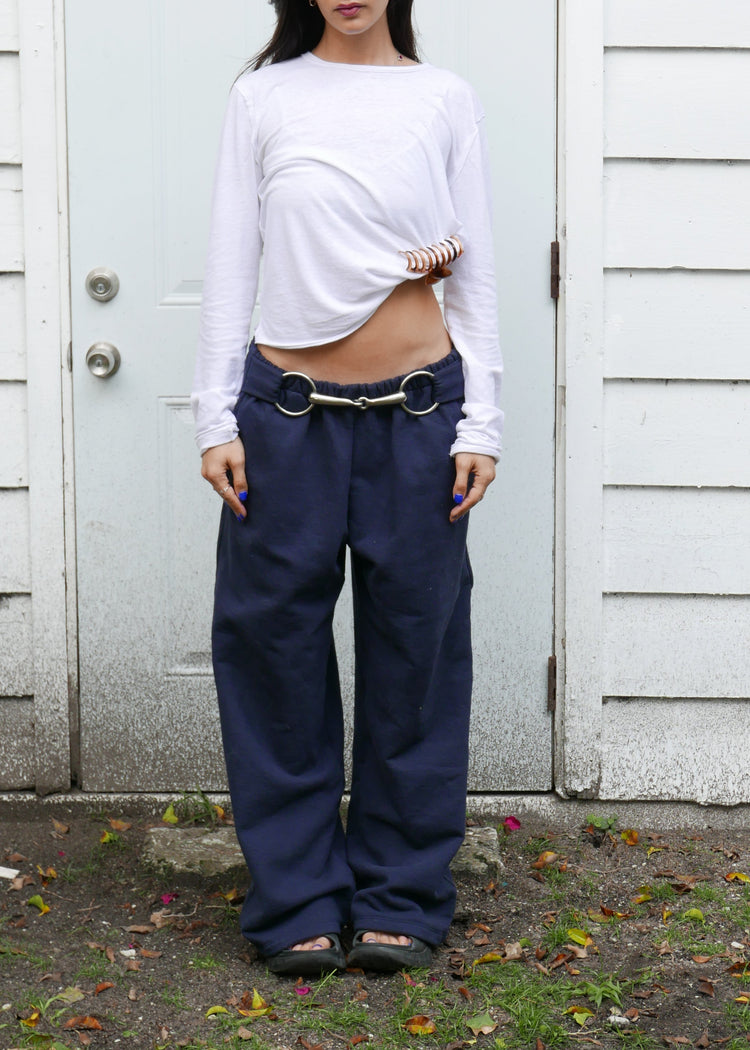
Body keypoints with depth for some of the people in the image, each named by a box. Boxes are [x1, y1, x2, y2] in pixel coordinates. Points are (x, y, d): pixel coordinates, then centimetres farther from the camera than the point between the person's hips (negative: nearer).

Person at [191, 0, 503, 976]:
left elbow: (475, 269, 6)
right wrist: (215, 417, 0)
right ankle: (298, 902, 16)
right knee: (277, 643, 3)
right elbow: (232, 262, 6)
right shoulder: (262, 97, 7)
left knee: (413, 645, 5)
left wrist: (480, 423, 0)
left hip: (416, 411, 0)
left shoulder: (444, 99, 6)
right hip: (287, 415, 0)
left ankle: (399, 897, 19)